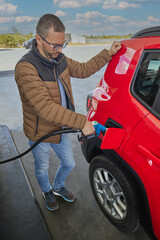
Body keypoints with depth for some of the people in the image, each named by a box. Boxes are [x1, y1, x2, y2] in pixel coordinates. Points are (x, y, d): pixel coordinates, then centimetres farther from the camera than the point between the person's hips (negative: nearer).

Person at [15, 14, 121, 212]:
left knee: (69, 164, 24)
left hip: (61, 129, 6)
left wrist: (108, 53, 4)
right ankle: (47, 192, 56)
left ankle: (58, 187, 56)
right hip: (40, 135, -6)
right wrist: (81, 122, -37)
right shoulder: (26, 68, -29)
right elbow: (45, 107, -37)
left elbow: (83, 70, 10)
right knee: (42, 169, 22)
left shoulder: (59, 59, -4)